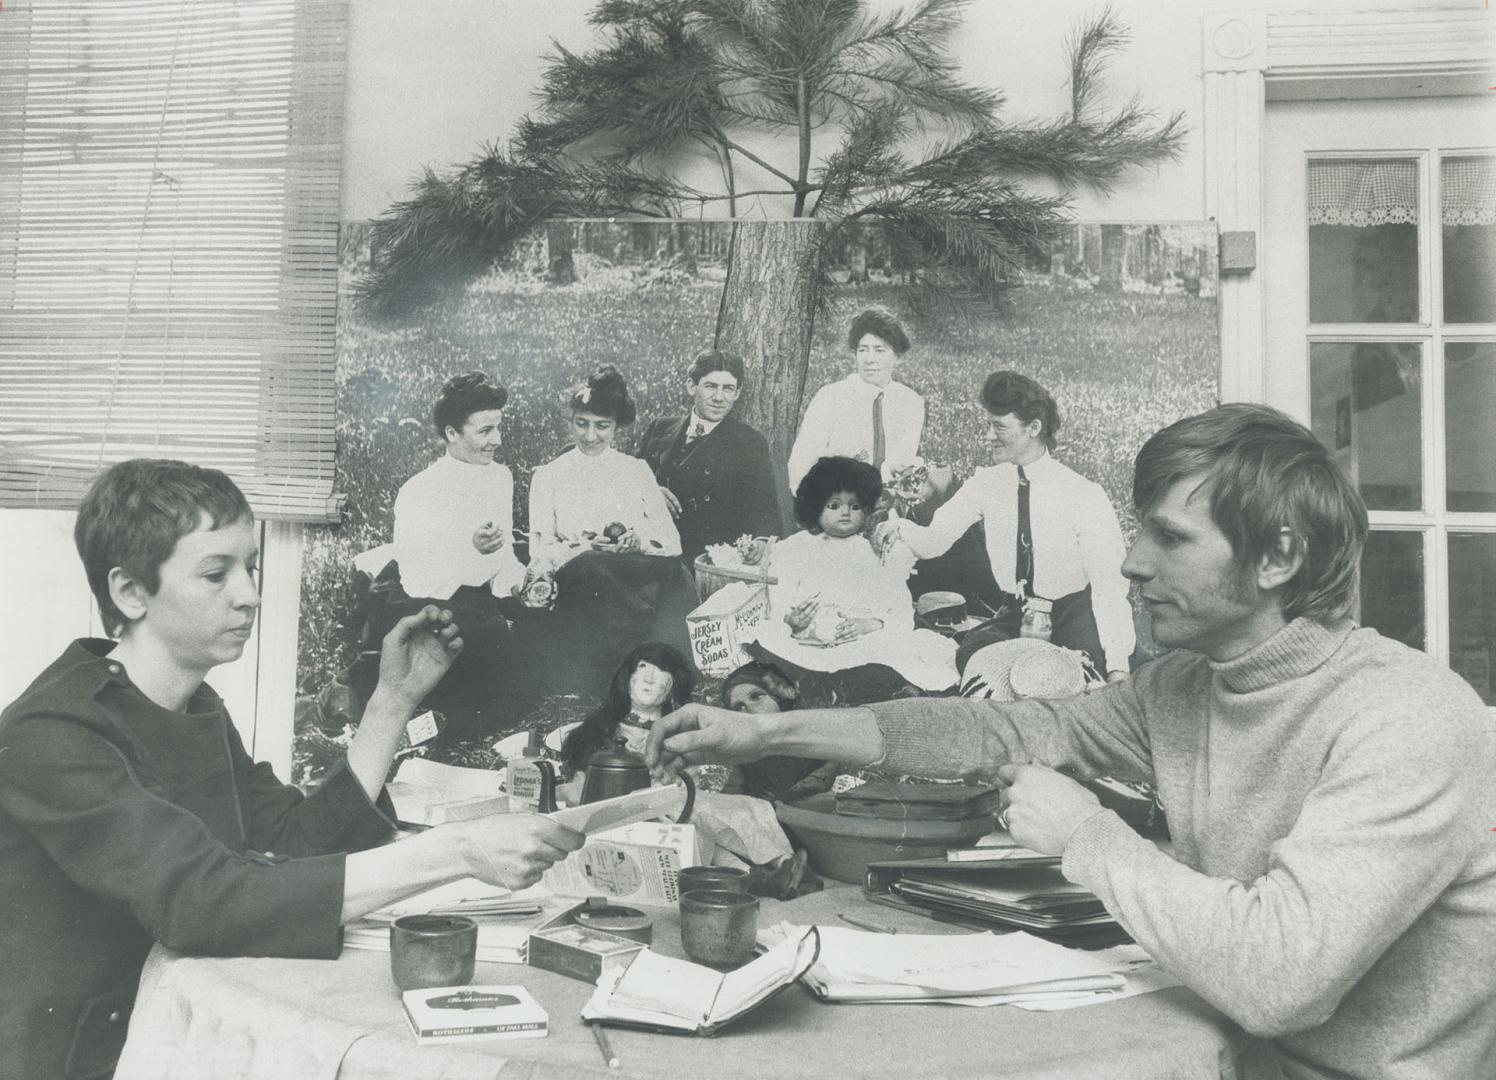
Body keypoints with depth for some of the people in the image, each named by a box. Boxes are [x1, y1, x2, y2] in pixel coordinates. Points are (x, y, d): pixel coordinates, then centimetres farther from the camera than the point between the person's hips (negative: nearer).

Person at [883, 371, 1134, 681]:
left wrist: (1118, 667, -29)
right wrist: (900, 528, -24)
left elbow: (1109, 584, -19)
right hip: (1014, 615, 4)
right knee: (972, 655, -27)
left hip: (1075, 618, -3)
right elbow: (932, 542, 1)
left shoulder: (1085, 496, -14)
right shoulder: (986, 484, 0)